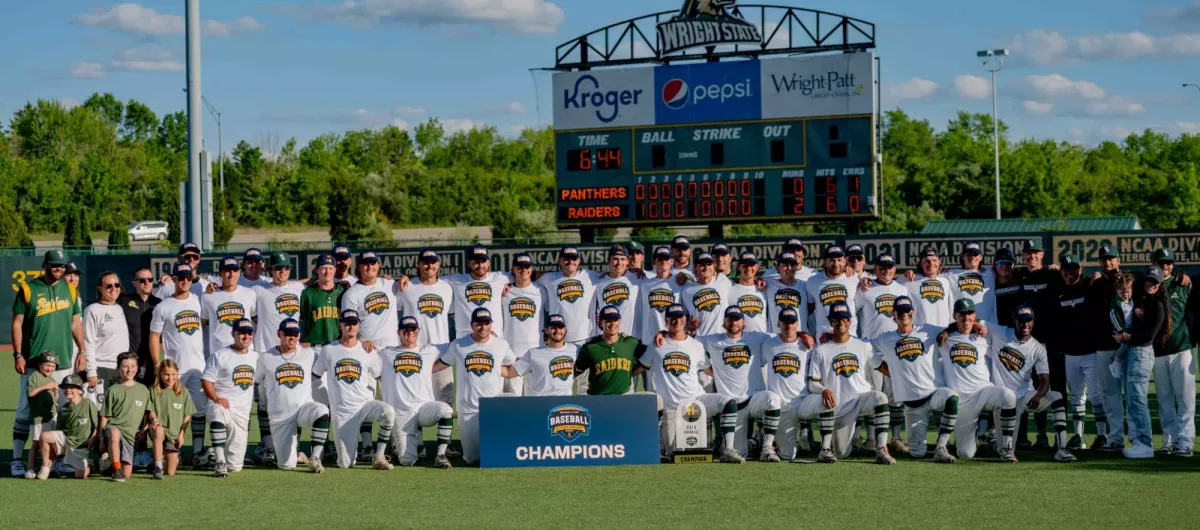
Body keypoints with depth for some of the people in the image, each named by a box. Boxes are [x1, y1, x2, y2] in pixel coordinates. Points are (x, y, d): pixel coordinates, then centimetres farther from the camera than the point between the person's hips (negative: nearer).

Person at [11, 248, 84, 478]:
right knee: (25, 411, -4)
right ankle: (17, 460, -1)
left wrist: (82, 350, 8)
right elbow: (17, 323, -1)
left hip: (63, 362, 4)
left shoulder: (69, 289, 11)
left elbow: (76, 322, 17)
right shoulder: (28, 289, -1)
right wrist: (17, 354, -8)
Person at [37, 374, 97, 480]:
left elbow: (97, 427, -6)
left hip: (81, 446, -3)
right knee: (44, 436, -24)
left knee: (80, 475, -9)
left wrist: (91, 442, -15)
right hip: (65, 438, 3)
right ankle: (45, 468, -9)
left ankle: (88, 467, 29)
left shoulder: (89, 405, -8)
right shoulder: (63, 409, 4)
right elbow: (60, 430, 11)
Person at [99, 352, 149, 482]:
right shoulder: (114, 390, 4)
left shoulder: (143, 390, 12)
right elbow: (104, 417, 3)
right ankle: (117, 471, -29)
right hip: (113, 427, -3)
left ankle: (110, 457, 30)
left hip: (129, 434, 3)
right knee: (114, 433, -43)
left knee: (126, 475, -2)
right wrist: (102, 440, -3)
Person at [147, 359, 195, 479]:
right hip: (158, 428, -2)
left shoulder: (183, 392, 4)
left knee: (170, 473, 1)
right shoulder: (154, 391, 2)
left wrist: (181, 434, -4)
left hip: (174, 433, 2)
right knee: (159, 431, -43)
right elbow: (150, 411, -1)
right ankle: (158, 466, -35)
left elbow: (187, 416, 5)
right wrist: (154, 419, -23)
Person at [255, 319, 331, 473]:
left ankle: (315, 458, -27)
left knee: (322, 412, -37)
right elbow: (256, 382, 12)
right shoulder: (265, 357, 2)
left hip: (304, 407, 0)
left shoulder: (310, 354, 4)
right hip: (279, 415, 0)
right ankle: (294, 453, 33)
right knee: (287, 464, -5)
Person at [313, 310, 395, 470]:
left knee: (388, 412, -34)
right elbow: (314, 377, 9)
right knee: (345, 464, -6)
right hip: (341, 413, -1)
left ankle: (379, 457, -19)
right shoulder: (328, 351, 4)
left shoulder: (368, 352, 5)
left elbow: (380, 377, 12)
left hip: (365, 403, 1)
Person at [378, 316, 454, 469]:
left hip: (425, 406, 0)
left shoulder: (430, 352, 16)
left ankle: (440, 455, -21)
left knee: (446, 410, -35)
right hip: (401, 413, 0)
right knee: (407, 461, -11)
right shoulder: (386, 354, 14)